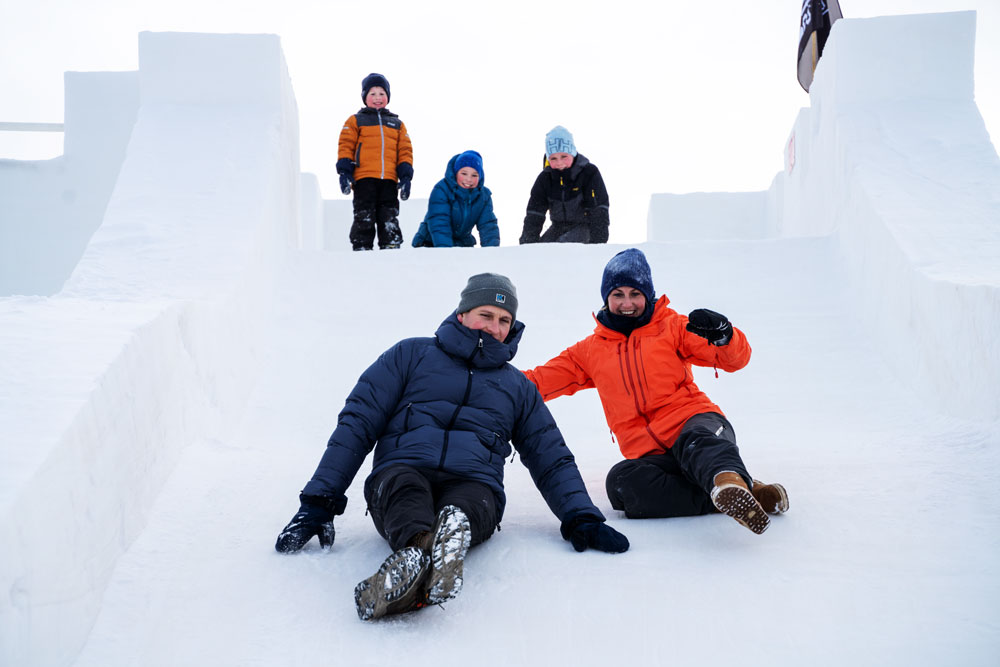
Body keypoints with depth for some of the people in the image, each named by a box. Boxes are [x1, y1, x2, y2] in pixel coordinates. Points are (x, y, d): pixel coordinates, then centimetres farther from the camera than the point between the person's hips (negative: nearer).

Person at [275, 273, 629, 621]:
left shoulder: (518, 386, 27)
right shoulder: (412, 355, 18)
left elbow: (553, 460, 27)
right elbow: (358, 423, 12)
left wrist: (582, 518, 8)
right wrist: (320, 501, 2)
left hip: (473, 485, 1)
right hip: (400, 471, -1)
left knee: (470, 505, -36)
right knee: (403, 484, -38)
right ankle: (419, 543, -68)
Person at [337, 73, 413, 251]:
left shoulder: (397, 124, 21)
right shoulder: (355, 121, 12)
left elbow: (405, 151, 16)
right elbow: (345, 147, 5)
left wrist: (405, 176, 4)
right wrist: (344, 172, -7)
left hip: (389, 180, 3)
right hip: (364, 178, -3)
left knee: (390, 219, 2)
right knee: (364, 218, -5)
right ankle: (361, 249, -1)